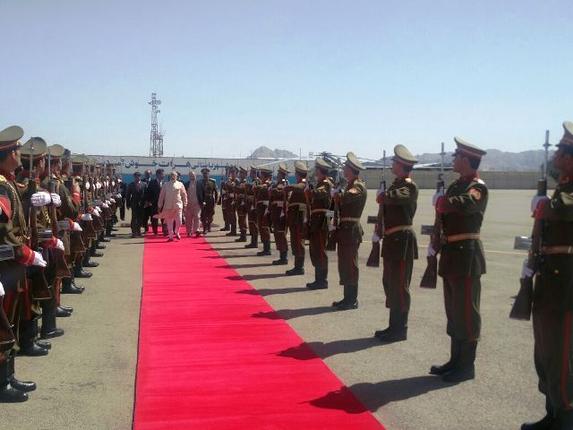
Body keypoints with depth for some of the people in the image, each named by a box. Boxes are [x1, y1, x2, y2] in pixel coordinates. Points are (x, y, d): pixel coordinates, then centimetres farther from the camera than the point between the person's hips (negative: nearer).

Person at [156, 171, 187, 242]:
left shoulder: (180, 184, 5)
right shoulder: (165, 185, 7)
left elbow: (184, 195, 8)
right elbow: (161, 195, 8)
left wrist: (185, 204, 4)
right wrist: (160, 206, 5)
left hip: (178, 205, -1)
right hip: (168, 206, 1)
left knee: (178, 222, -5)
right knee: (169, 222, 4)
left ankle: (176, 233, 22)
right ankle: (170, 236, 13)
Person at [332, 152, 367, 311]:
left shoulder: (359, 186, -12)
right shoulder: (350, 185, 17)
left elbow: (346, 197, -29)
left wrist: (335, 194, -11)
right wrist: (337, 196, -1)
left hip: (351, 230, -10)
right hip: (345, 229, 10)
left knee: (350, 265, -4)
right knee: (344, 265, 13)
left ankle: (352, 300, 3)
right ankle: (348, 298, 22)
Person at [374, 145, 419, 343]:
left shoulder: (410, 186, -13)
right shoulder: (396, 184, 14)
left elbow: (393, 197, -27)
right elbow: (387, 201, 16)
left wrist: (382, 196, -9)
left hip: (402, 241, -9)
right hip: (392, 240, 9)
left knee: (399, 286, -2)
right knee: (390, 283, 14)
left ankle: (400, 329, 8)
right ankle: (394, 326, 25)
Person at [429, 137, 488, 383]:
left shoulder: (478, 187, -11)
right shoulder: (456, 185, 15)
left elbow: (465, 204, -31)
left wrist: (443, 203, -13)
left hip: (467, 255, -9)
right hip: (452, 254, 9)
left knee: (466, 311, -1)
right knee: (453, 311, 14)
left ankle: (467, 366, 10)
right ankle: (456, 360, 25)